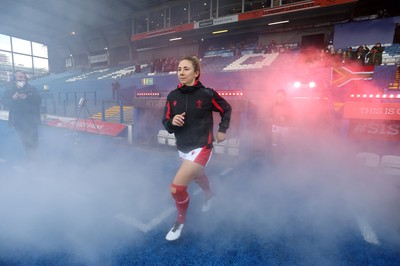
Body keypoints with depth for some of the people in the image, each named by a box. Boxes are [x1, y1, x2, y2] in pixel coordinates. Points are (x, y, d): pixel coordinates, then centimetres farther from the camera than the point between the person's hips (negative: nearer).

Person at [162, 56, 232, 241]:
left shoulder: (207, 94, -13)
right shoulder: (172, 96, -3)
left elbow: (226, 109, 4)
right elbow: (166, 122, 0)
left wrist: (222, 130, 1)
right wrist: (172, 122, -21)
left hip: (201, 148, -6)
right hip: (182, 148, 6)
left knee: (177, 187, -15)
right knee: (198, 176, 30)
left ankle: (180, 221, 18)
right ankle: (209, 195, 65)